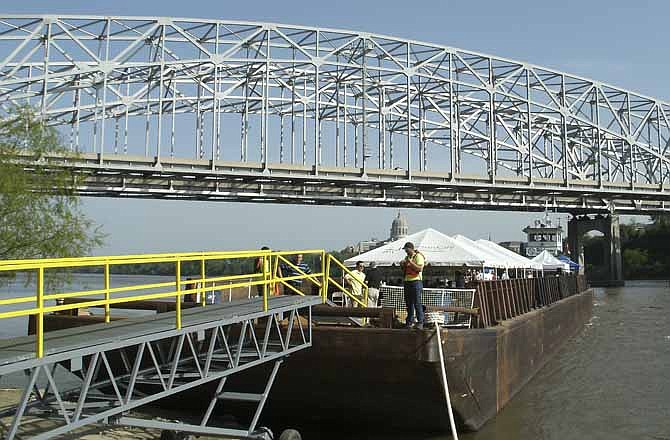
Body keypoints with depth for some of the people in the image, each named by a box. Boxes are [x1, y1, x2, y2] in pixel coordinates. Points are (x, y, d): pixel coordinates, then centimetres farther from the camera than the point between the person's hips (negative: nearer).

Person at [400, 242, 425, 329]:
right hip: (407, 282, 8)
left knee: (417, 303, -8)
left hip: (416, 282, -8)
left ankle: (420, 322, -4)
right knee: (408, 303, 9)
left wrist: (411, 262, -22)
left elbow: (420, 268, -18)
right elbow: (404, 270, 26)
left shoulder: (418, 256, -5)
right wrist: (402, 265, 6)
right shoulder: (407, 257, 18)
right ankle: (409, 321, 15)